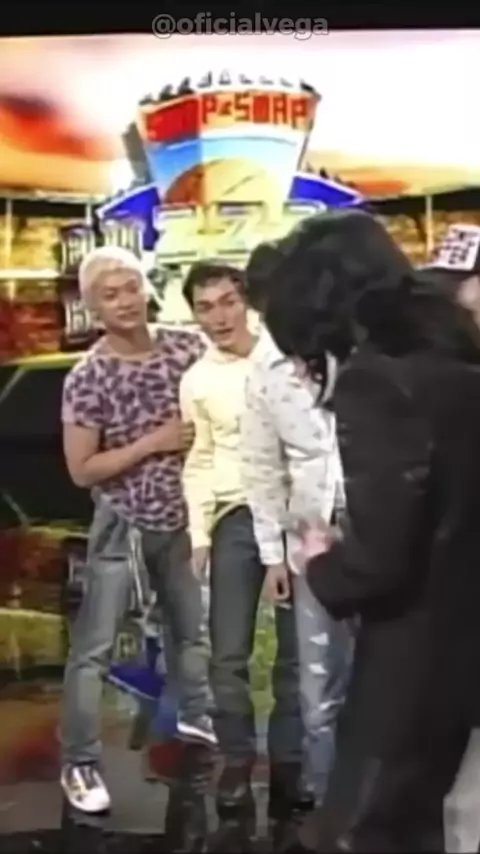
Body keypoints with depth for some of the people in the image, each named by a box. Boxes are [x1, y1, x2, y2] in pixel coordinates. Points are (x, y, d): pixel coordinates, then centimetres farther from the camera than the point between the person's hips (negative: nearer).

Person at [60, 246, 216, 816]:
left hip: (179, 516, 5)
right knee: (94, 647, -2)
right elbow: (82, 471, -16)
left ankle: (195, 714, 45)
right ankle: (79, 765, 10)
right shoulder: (87, 378, -17)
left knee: (193, 625, 21)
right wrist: (154, 442, -21)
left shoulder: (186, 349, -6)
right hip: (122, 523, -5)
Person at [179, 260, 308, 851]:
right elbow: (198, 463, 9)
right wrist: (199, 534, -1)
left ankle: (287, 769, 17)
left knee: (296, 650, 6)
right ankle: (237, 771, 10)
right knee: (229, 655, -1)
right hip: (235, 520, 1)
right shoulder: (195, 381, 8)